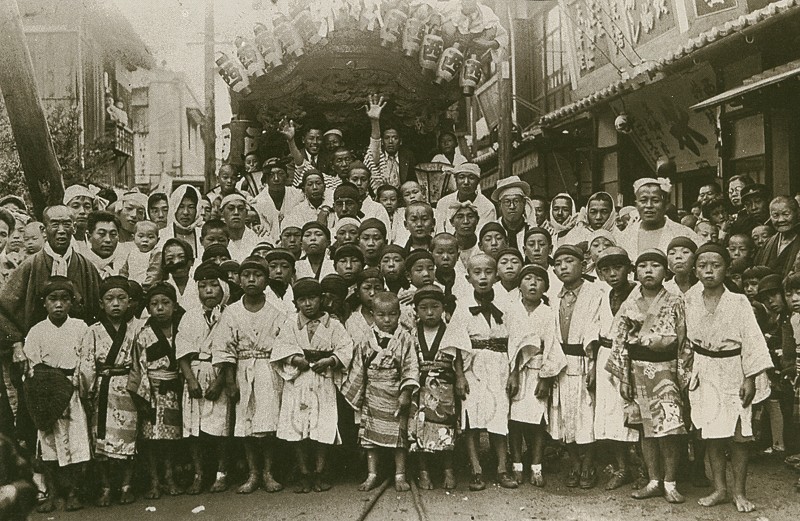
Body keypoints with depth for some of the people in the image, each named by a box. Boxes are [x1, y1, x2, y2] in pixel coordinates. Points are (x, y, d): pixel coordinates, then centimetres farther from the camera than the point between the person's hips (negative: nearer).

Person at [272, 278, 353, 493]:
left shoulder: (333, 325, 4)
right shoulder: (290, 324, 6)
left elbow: (345, 349, -3)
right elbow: (280, 350, 0)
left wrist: (330, 360, -19)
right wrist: (295, 359, -17)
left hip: (324, 384, -1)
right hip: (297, 383, 1)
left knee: (324, 428, -1)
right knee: (297, 428, 1)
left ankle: (319, 473, 14)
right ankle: (304, 474, 13)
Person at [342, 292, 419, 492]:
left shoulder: (405, 339, -5)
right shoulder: (365, 341, 0)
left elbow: (411, 367, -7)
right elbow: (357, 369, 6)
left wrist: (406, 392, -15)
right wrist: (355, 396, 6)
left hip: (396, 395, -2)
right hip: (372, 396, 2)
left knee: (399, 434, 5)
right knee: (370, 434, 6)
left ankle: (400, 475, 16)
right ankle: (372, 475, 17)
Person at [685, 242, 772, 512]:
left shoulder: (738, 302, -9)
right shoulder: (690, 300, -1)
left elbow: (752, 340, -10)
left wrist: (750, 378, -14)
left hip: (733, 371, -2)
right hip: (705, 373, 2)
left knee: (739, 433, 1)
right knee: (711, 432, 6)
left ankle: (739, 492, 14)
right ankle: (719, 488, 19)